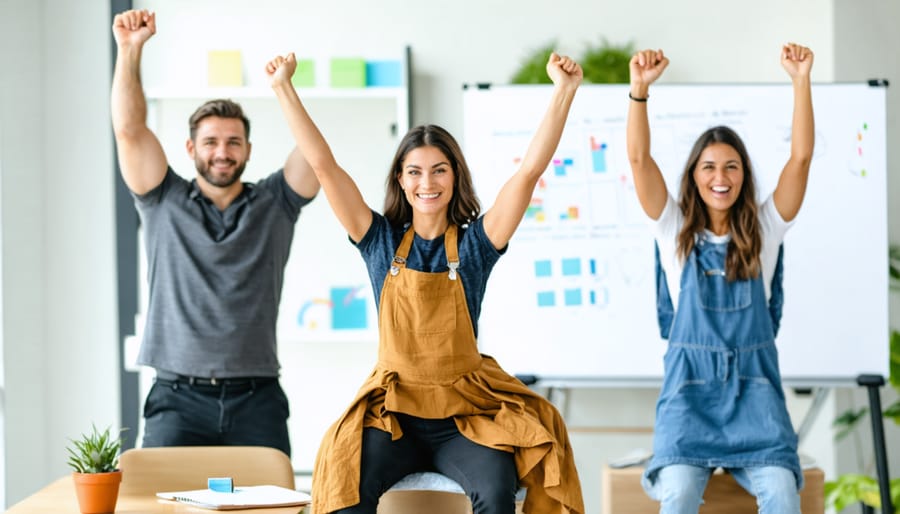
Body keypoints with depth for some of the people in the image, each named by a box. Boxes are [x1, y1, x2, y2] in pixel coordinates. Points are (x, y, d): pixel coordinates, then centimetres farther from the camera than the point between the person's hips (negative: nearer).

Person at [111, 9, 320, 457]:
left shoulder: (274, 204, 12)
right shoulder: (164, 202, 11)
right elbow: (129, 132, 0)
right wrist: (129, 50, -9)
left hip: (256, 401, 1)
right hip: (179, 398, -1)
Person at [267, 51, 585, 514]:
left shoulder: (475, 243, 1)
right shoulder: (381, 241, 4)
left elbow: (530, 169, -8)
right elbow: (322, 164, 1)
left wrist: (563, 93, -17)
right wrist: (283, 87, -3)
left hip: (464, 414, -1)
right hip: (392, 411, 1)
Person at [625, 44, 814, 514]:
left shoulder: (764, 229, 8)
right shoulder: (675, 230, 6)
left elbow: (801, 157, -2)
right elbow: (639, 158, -6)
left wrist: (801, 81, -13)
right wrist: (639, 89, -19)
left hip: (753, 388, 1)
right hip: (690, 388, -1)